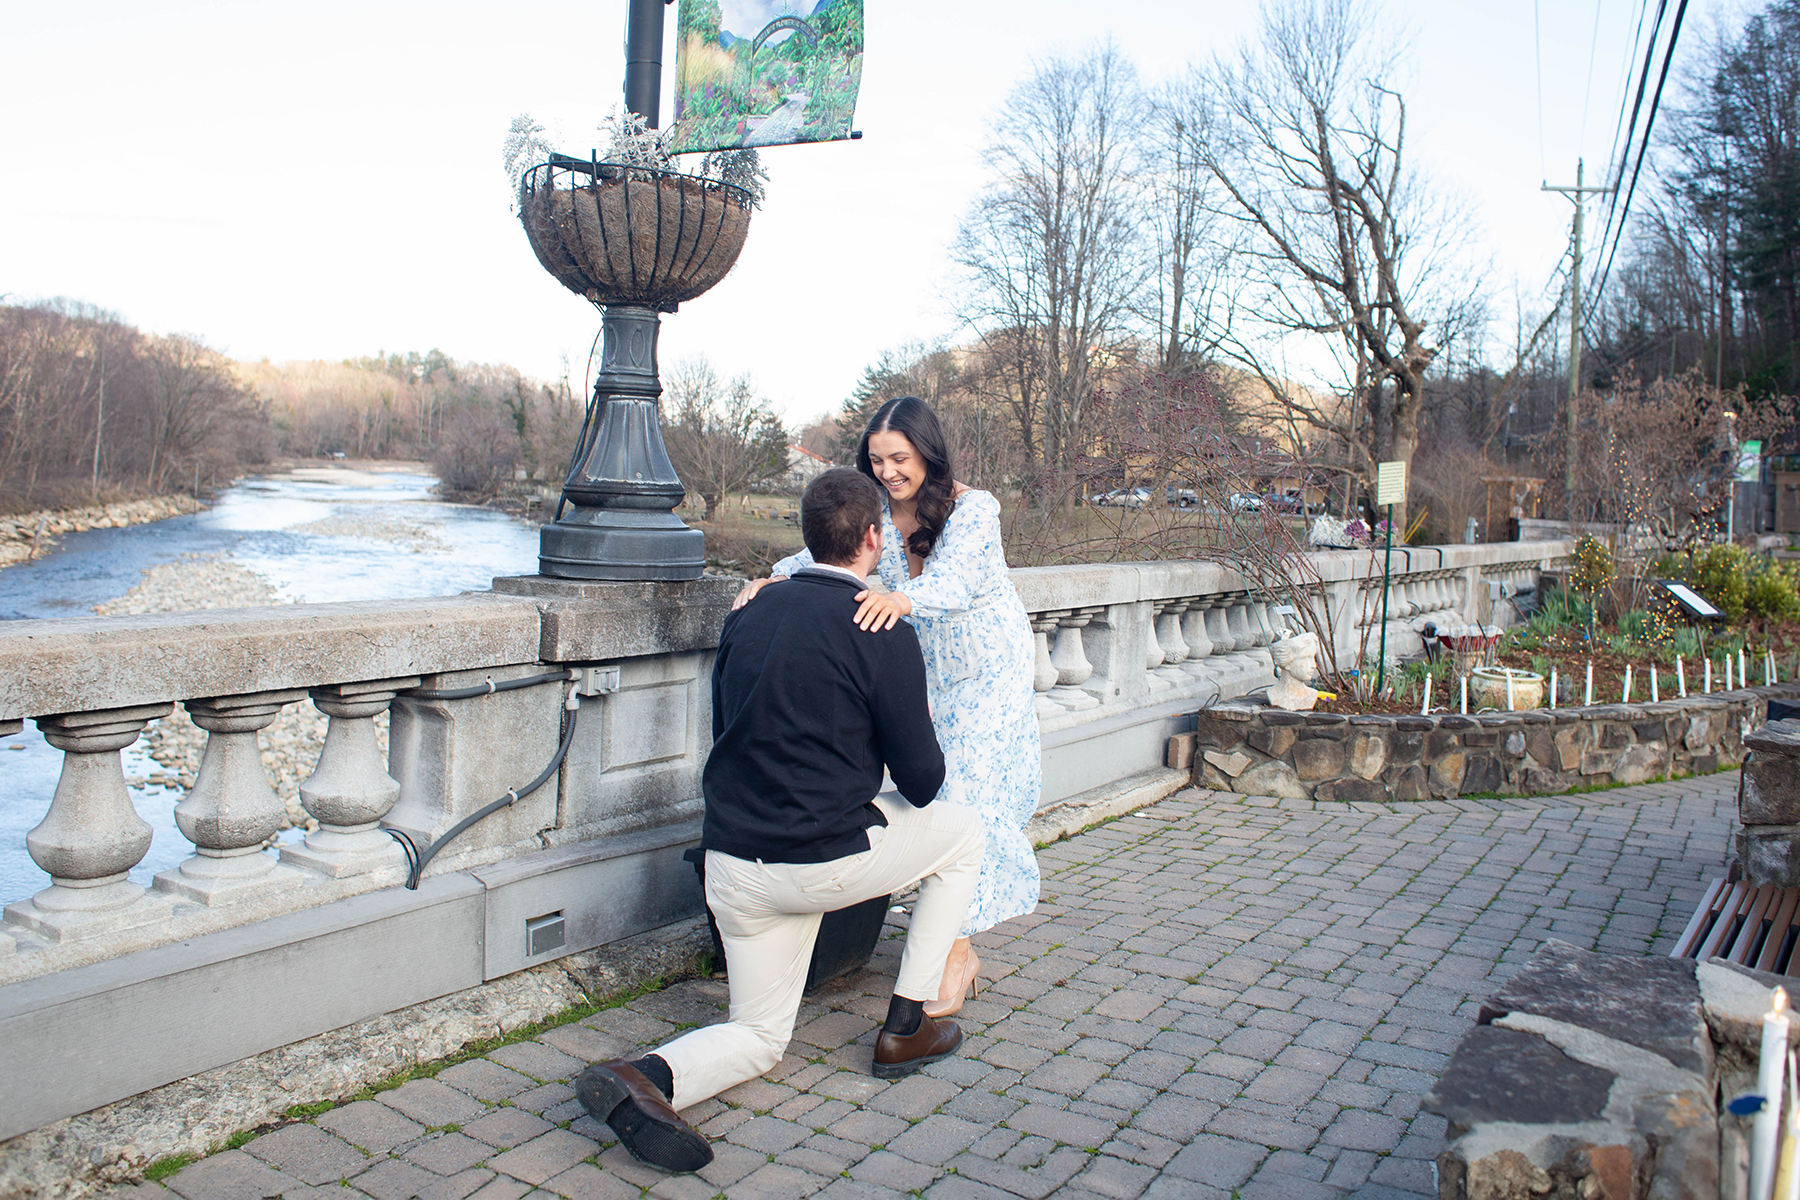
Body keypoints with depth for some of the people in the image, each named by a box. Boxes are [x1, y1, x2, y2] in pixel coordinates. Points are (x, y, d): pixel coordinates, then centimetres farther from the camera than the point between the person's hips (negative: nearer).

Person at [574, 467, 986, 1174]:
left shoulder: (749, 613, 7)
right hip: (825, 862, -6)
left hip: (730, 863, 6)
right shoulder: (884, 633, -12)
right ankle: (905, 1028, 21)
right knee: (962, 832, 20)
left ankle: (643, 1078, -9)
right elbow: (922, 782, -8)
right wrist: (927, 754, 15)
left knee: (760, 1036, 22)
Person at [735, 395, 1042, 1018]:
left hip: (990, 671, -5)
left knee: (967, 794, -11)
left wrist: (902, 598, -61)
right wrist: (773, 578, -36)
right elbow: (824, 552, -14)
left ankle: (956, 950, -4)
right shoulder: (877, 509, -6)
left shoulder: (973, 507, -22)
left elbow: (954, 578, -40)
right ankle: (960, 946, 13)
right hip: (927, 670, 5)